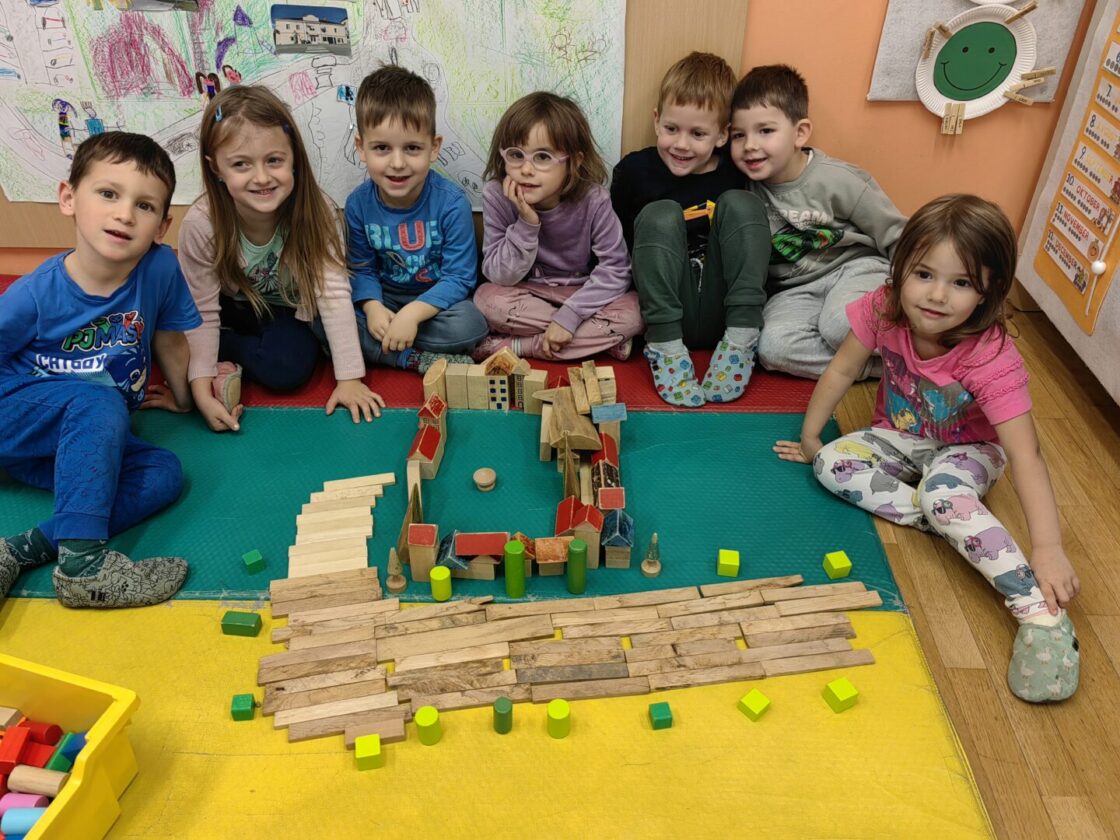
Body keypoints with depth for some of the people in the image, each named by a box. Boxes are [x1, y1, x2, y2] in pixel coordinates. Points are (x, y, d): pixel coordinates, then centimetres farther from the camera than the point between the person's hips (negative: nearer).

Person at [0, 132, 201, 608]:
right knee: (100, 403, -33)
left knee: (165, 474, -19)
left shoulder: (161, 269, -13)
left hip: (91, 440, 4)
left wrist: (181, 397, 19)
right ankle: (82, 562, -33)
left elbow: (168, 336, 6)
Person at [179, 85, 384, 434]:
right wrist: (202, 391, -29)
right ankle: (225, 363, -2)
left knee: (289, 368, -26)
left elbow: (334, 293, -29)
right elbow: (202, 314, -22)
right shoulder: (201, 225, -29)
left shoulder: (315, 210, -29)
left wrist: (350, 378, -31)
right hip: (233, 310, 0)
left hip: (291, 311, 1)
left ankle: (235, 355, -1)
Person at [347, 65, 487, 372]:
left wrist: (413, 313, -31)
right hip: (384, 299, 3)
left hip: (436, 301, -2)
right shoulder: (358, 204, -10)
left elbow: (458, 277, -19)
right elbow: (362, 269, -2)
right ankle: (421, 361, -21)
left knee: (469, 325, -34)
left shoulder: (451, 202, -20)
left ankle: (377, 348, -14)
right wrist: (372, 307, -23)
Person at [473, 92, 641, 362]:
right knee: (487, 299, -29)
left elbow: (615, 268, -19)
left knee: (633, 313, -27)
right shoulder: (496, 196, -18)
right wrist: (526, 225, -31)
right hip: (528, 294, 0)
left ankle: (517, 345, -19)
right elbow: (499, 276, -17)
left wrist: (569, 315, -27)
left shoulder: (593, 200, -21)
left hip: (584, 293, 0)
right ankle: (604, 339, -17)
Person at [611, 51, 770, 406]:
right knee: (660, 214, -21)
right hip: (666, 313, -1)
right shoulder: (634, 170, -4)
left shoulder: (735, 170, -2)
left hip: (721, 310, 1)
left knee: (740, 203, -15)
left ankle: (740, 341, -20)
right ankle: (665, 346, -24)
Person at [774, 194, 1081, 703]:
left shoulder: (992, 359, -32)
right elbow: (841, 372, -8)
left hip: (967, 449, -4)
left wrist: (1048, 546, -44)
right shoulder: (883, 311, -23)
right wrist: (810, 438, -1)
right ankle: (958, 519, -20)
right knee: (831, 465, -22)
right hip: (901, 438, 4)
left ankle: (1042, 612, -34)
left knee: (945, 491, -36)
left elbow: (1025, 456, -35)